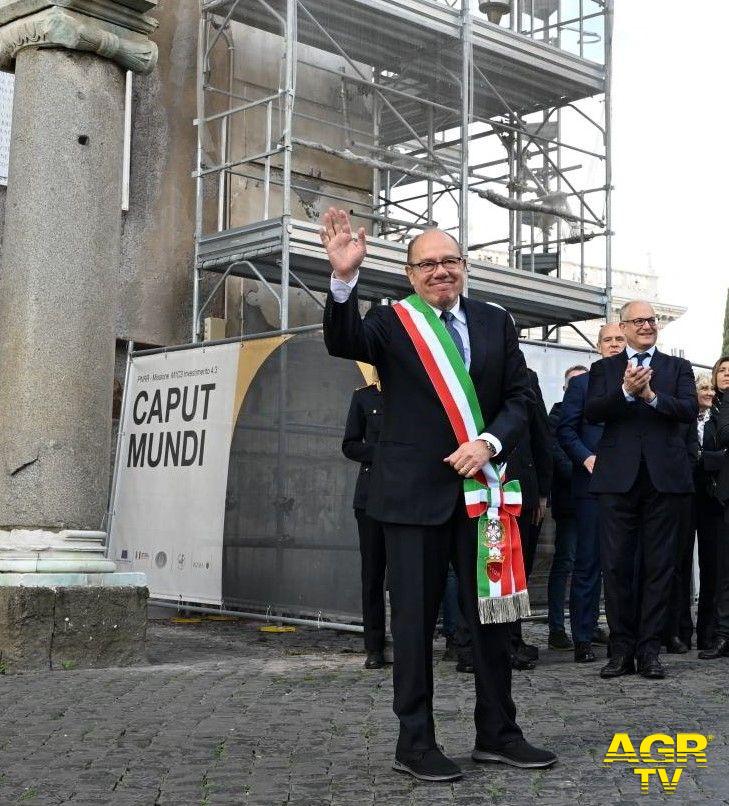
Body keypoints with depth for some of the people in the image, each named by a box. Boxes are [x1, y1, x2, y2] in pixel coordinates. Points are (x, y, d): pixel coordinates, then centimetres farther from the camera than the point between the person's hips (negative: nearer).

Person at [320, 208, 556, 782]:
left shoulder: (496, 322, 9)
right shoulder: (391, 321, -1)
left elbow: (521, 396, 6)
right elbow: (343, 342, -20)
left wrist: (488, 443, -11)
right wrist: (345, 279, -37)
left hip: (481, 486, 4)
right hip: (415, 492, -4)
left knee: (492, 612, 12)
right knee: (415, 619, 4)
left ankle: (498, 733, 26)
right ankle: (415, 742, 13)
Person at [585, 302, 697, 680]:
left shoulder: (678, 367, 13)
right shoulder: (604, 368, 11)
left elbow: (690, 410, -3)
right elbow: (592, 412, -4)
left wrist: (652, 396, -17)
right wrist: (625, 392, -19)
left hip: (664, 476, 0)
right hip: (618, 477, 0)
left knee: (659, 567, 3)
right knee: (615, 566, 1)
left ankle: (649, 649, 9)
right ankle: (622, 649, 10)